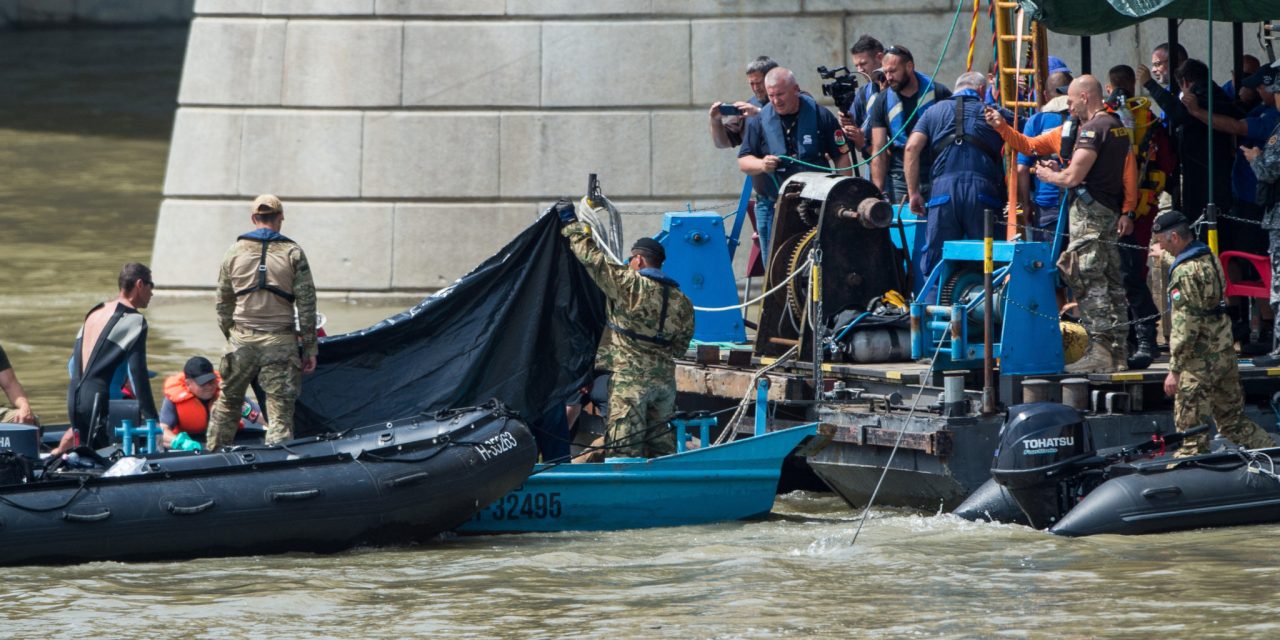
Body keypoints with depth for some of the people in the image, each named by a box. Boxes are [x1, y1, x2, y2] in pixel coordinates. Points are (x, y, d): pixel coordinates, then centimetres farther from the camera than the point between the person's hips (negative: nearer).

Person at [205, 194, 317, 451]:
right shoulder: (293, 253, -2)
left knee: (227, 403, 17)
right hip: (280, 341, -2)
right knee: (280, 412, 0)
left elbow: (223, 303, 11)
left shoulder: (235, 252, 5)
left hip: (242, 340, 2)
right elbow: (306, 304, -3)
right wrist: (309, 348, 1)